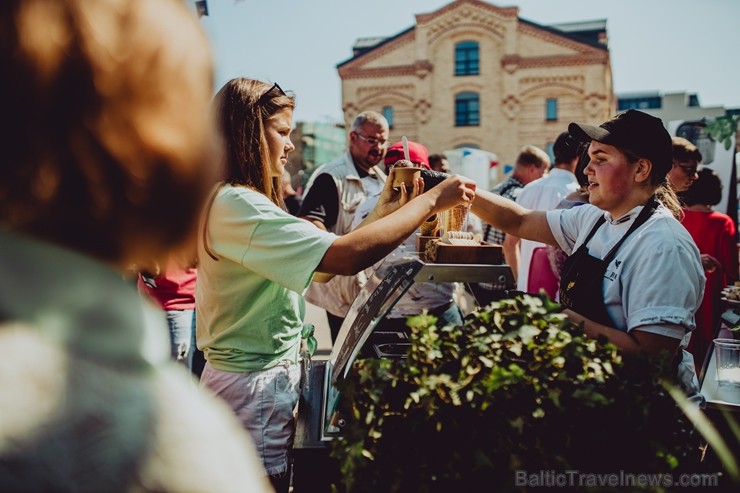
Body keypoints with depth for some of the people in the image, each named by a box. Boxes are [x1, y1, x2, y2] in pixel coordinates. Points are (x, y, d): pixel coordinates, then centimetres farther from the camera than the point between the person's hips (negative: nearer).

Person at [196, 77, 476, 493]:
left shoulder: (240, 201, 11)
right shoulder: (234, 205, -23)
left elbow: (319, 265, 7)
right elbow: (346, 256, -31)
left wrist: (384, 212, 4)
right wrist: (431, 200, -20)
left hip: (264, 377, 10)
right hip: (255, 385, -10)